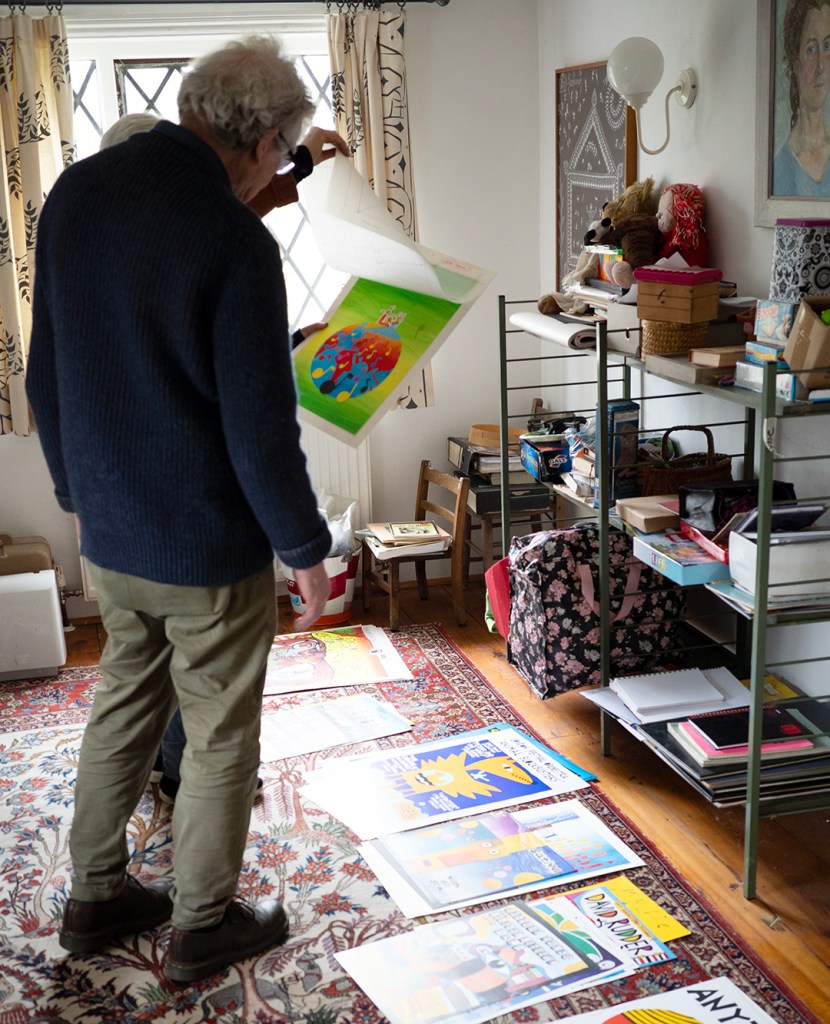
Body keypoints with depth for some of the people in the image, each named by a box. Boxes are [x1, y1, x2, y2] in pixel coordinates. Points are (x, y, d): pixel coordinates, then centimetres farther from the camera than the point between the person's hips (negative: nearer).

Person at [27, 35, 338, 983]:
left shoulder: (75, 193, 0)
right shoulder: (235, 242, -23)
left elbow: (46, 372, 9)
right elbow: (260, 426, -20)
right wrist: (305, 547, -6)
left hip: (107, 531, 7)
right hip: (208, 545, -7)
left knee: (124, 703, 23)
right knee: (221, 736, 11)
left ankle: (97, 896, 37)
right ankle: (201, 925, 27)